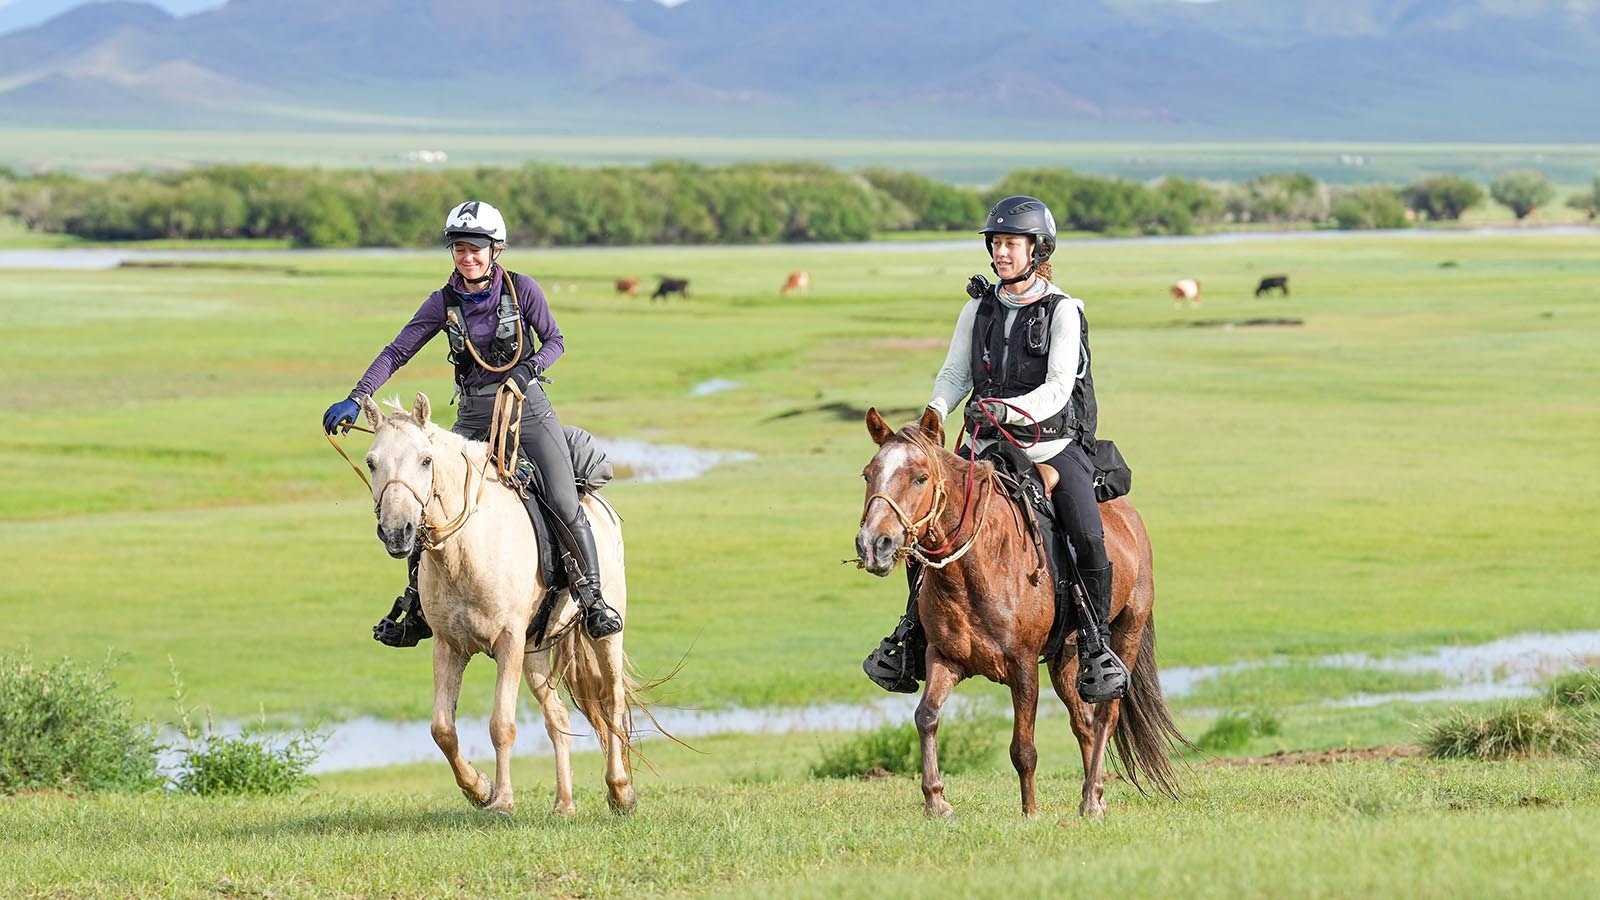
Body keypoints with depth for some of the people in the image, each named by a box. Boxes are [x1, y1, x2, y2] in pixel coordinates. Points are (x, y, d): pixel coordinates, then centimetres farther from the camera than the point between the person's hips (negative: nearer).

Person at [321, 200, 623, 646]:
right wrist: (355, 400, -13)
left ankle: (592, 599, -2)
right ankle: (415, 608, 11)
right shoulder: (444, 302, -3)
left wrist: (529, 369, -17)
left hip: (528, 410, -2)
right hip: (473, 417, 2)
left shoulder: (522, 289, -7)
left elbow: (554, 341, 4)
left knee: (564, 504, -13)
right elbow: (396, 352, -3)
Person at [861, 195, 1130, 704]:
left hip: (1053, 447, -4)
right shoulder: (979, 310, 8)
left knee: (1089, 540, -24)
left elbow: (1057, 388, -16)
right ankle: (914, 633, 6)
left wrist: (1014, 410, -34)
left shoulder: (1063, 311, -7)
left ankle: (1095, 647, -7)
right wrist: (934, 415, -15)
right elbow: (955, 374, 5)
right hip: (988, 451, 4)